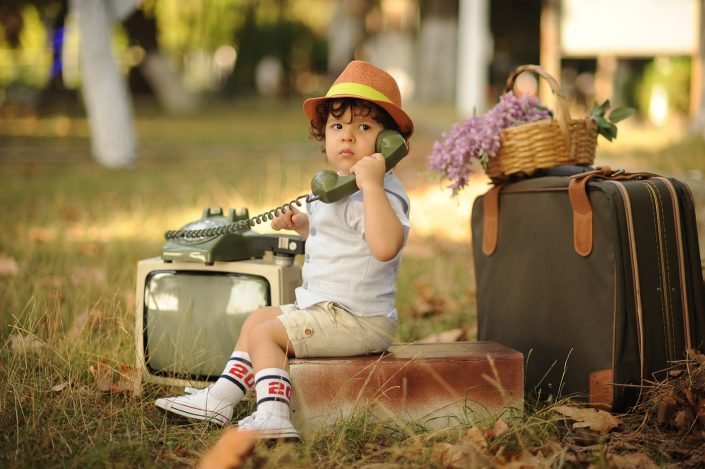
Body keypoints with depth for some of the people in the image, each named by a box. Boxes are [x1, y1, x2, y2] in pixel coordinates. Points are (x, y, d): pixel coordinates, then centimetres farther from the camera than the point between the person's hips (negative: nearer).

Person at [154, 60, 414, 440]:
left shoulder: (383, 192, -21)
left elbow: (385, 245, -41)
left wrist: (372, 184, -41)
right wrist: (303, 224, 17)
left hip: (357, 320, -11)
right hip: (323, 305, 11)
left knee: (265, 333, -13)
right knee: (257, 319, 21)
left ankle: (273, 416, -20)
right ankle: (220, 399, 23)